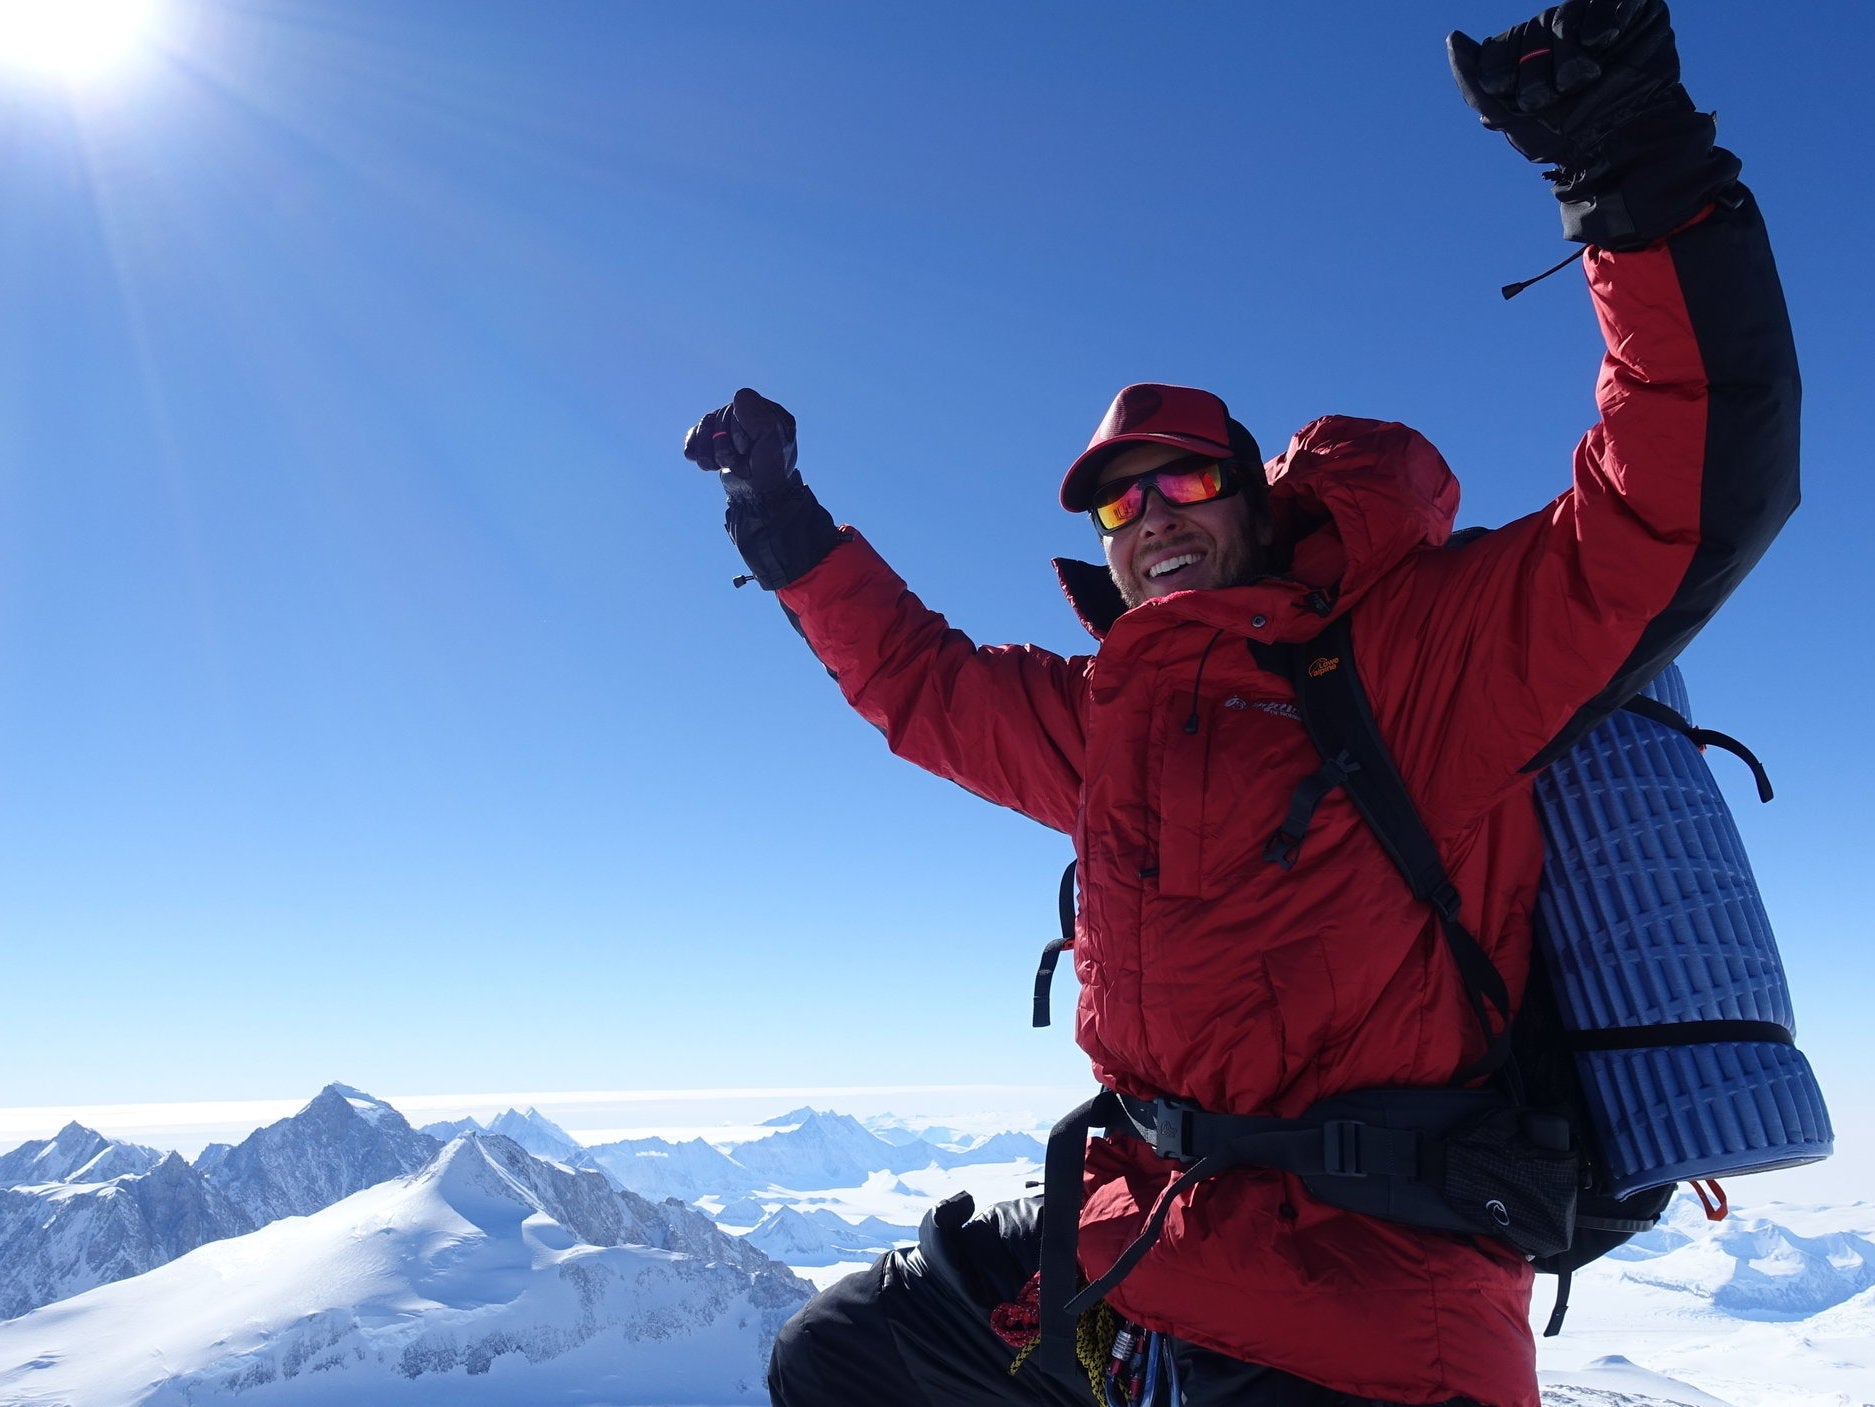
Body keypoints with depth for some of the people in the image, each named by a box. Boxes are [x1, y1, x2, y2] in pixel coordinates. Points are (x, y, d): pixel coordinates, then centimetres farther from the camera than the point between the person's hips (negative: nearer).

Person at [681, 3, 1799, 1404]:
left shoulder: (1427, 643, -6)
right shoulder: (1108, 712, 12)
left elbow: (1696, 492, -17)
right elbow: (920, 680, 25)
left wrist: (1642, 173, -24)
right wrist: (785, 521, 26)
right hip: (1135, 1236, 7)